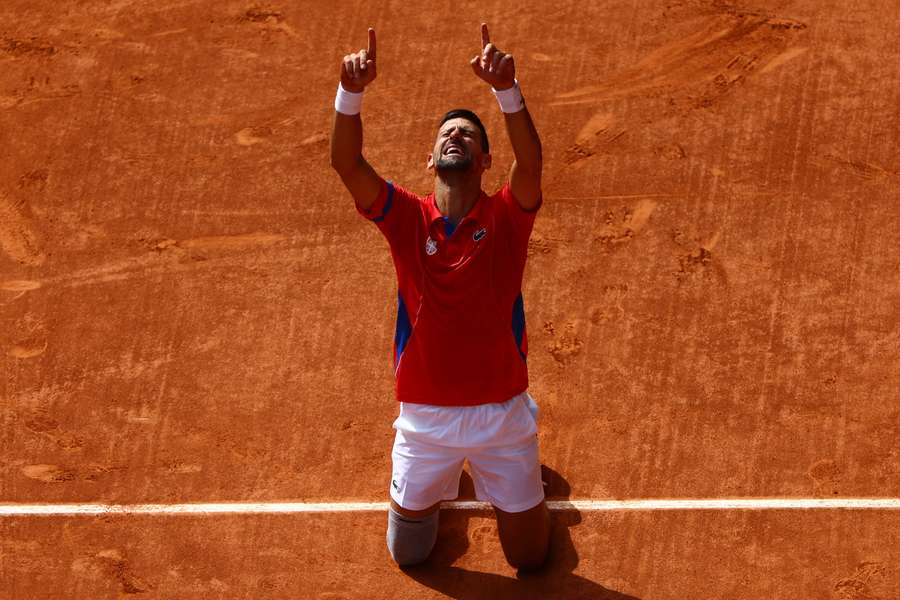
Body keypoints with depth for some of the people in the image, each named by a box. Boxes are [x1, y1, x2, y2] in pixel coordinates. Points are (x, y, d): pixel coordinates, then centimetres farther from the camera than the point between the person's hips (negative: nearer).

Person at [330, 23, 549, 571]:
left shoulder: (507, 217, -9)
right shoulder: (407, 218, -6)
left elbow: (531, 161, -29)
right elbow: (347, 164, -21)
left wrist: (507, 90, -45)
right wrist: (351, 92, -38)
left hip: (500, 413, -1)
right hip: (425, 418, 1)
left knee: (530, 557, 16)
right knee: (409, 553, 18)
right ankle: (440, 487, 49)